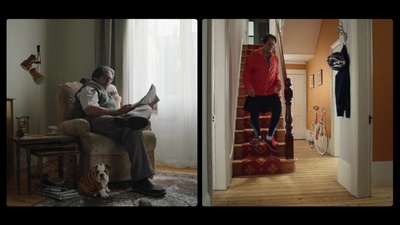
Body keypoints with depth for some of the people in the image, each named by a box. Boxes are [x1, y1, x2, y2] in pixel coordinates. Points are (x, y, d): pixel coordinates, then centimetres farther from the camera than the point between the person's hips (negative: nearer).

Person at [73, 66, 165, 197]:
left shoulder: (106, 93, 40)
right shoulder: (89, 88, 11)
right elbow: (89, 109, -12)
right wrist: (117, 112, -20)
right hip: (97, 121, -8)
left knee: (146, 107, -7)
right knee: (132, 129, -34)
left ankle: (130, 118, -47)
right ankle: (140, 181, -45)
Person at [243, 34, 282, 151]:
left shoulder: (275, 58, 10)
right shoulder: (254, 55, -4)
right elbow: (246, 73, -5)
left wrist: (278, 83, -1)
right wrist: (248, 87, -18)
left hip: (271, 91, 3)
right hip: (256, 92, -3)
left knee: (278, 109, -15)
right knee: (254, 114, 1)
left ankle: (270, 137, 1)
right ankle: (258, 136, 29)